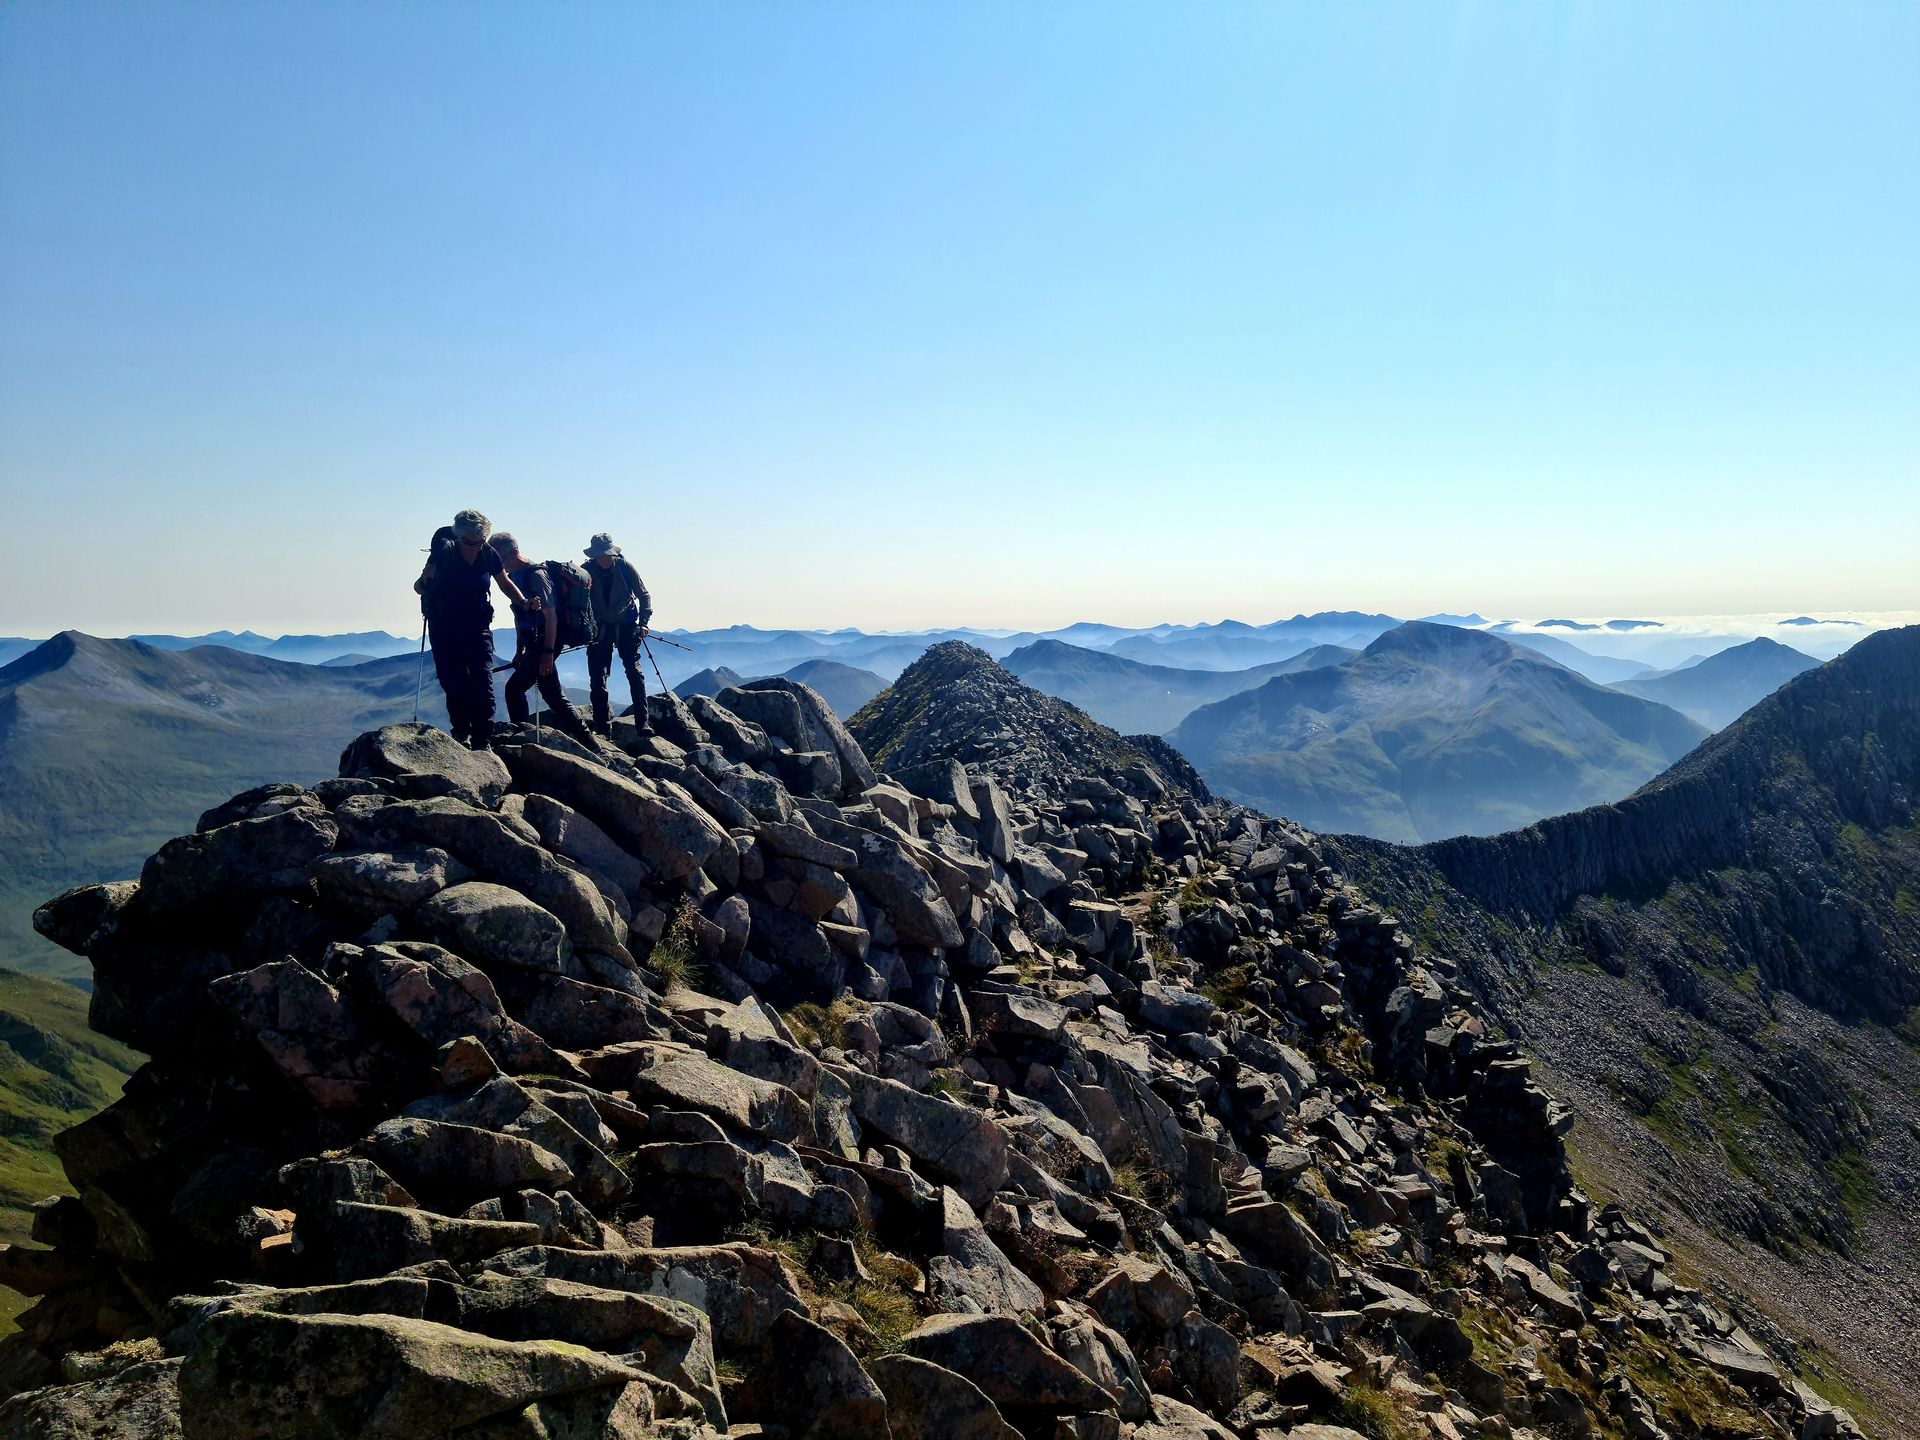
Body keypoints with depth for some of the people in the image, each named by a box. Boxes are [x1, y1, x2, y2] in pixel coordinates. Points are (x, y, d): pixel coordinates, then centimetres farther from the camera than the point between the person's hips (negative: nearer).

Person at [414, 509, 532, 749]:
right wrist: (425, 581, -32)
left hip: (478, 627, 1)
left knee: (483, 683, -10)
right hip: (444, 629, -1)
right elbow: (419, 587, -9)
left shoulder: (488, 555, -7)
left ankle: (483, 742, -8)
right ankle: (461, 733, 19)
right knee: (454, 684, 0)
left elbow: (505, 584, 11)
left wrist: (524, 603, -6)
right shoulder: (444, 553, -13)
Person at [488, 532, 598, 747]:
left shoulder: (535, 575, -15)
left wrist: (548, 653, -23)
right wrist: (519, 651, 19)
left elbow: (551, 615, -19)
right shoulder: (515, 577, 13)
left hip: (545, 642, -10)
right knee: (552, 694, 12)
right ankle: (586, 742, 16)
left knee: (514, 688, -13)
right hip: (535, 644, 10)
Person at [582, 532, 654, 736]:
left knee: (634, 670, -9)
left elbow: (644, 595, -1)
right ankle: (602, 725, 6)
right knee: (597, 675, -2)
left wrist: (644, 622, -11)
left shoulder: (625, 566, -9)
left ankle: (642, 721, -7)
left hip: (626, 624, -1)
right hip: (600, 627, 1)